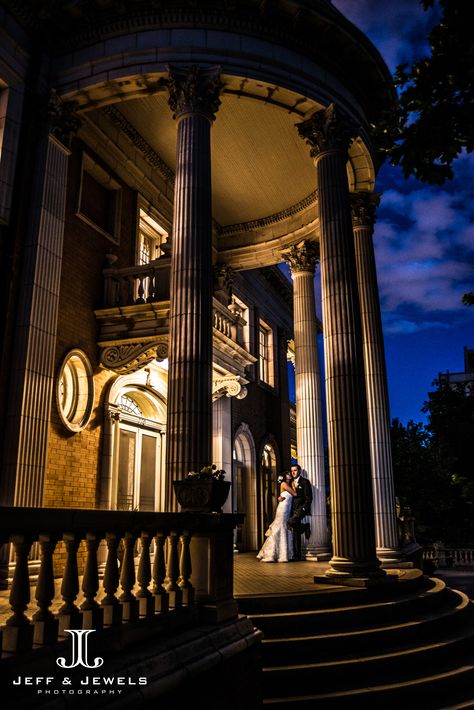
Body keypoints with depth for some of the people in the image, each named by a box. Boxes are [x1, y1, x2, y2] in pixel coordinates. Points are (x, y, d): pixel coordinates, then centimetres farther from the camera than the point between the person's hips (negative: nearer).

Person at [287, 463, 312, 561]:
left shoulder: (305, 482, -4)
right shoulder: (292, 483, 17)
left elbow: (309, 498, -8)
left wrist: (304, 509, -17)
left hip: (301, 509, -7)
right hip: (294, 510, 7)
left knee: (291, 522, -31)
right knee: (295, 533, 5)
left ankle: (305, 527, -4)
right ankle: (297, 555, 11)